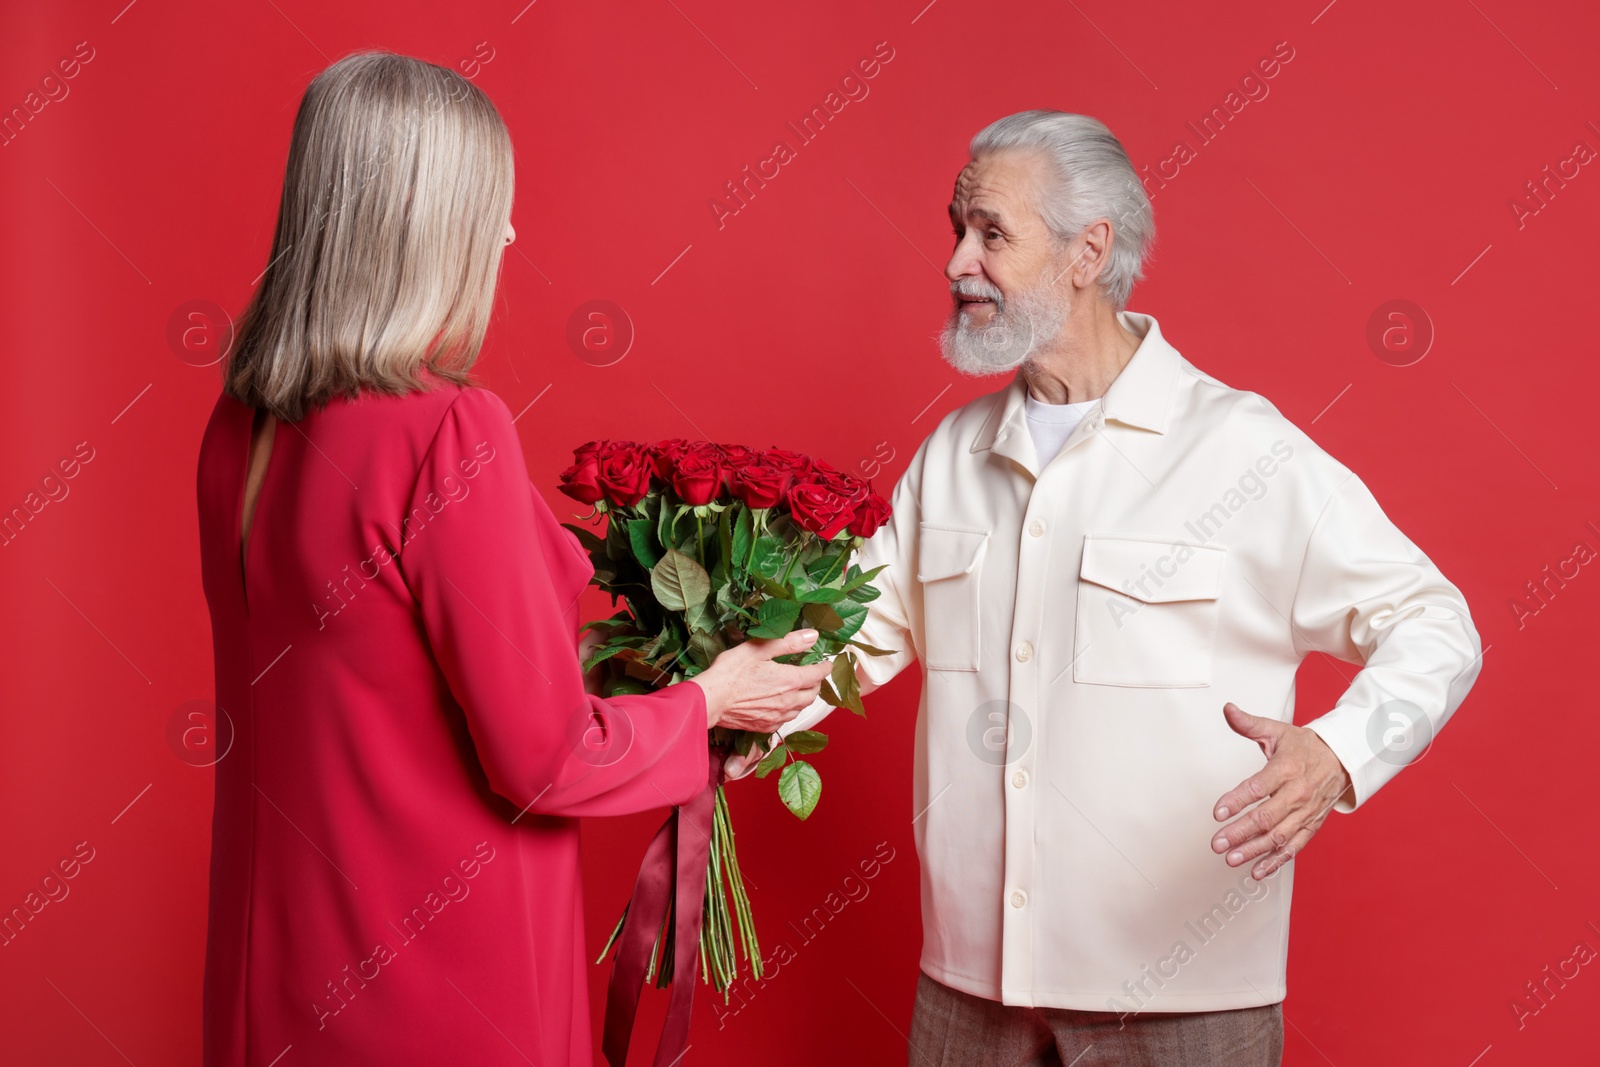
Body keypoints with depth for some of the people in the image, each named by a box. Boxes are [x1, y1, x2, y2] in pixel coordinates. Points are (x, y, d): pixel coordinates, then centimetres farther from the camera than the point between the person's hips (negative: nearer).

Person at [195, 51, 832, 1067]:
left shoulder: (244, 425, -1)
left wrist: (564, 639, 17)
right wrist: (710, 698, -2)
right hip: (439, 977, -7)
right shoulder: (449, 434, -24)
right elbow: (547, 760, -18)